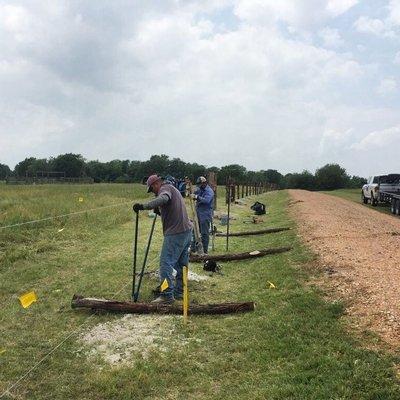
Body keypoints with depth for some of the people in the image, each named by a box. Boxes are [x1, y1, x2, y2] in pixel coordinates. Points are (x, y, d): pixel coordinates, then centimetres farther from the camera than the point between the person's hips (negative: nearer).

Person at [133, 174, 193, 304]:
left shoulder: (165, 188, -8)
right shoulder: (173, 189, 22)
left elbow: (163, 199, -32)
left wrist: (144, 206, -39)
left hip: (175, 233, -10)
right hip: (186, 231, 10)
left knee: (166, 263, -8)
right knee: (181, 264, 16)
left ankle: (167, 295, -7)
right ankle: (179, 292, 24)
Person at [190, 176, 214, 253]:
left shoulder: (209, 191, -13)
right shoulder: (200, 189, 13)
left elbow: (206, 200, -28)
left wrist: (197, 197, -35)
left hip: (205, 216, -8)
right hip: (198, 214, 8)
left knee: (204, 233, -2)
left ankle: (205, 250, 6)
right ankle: (193, 248, 25)